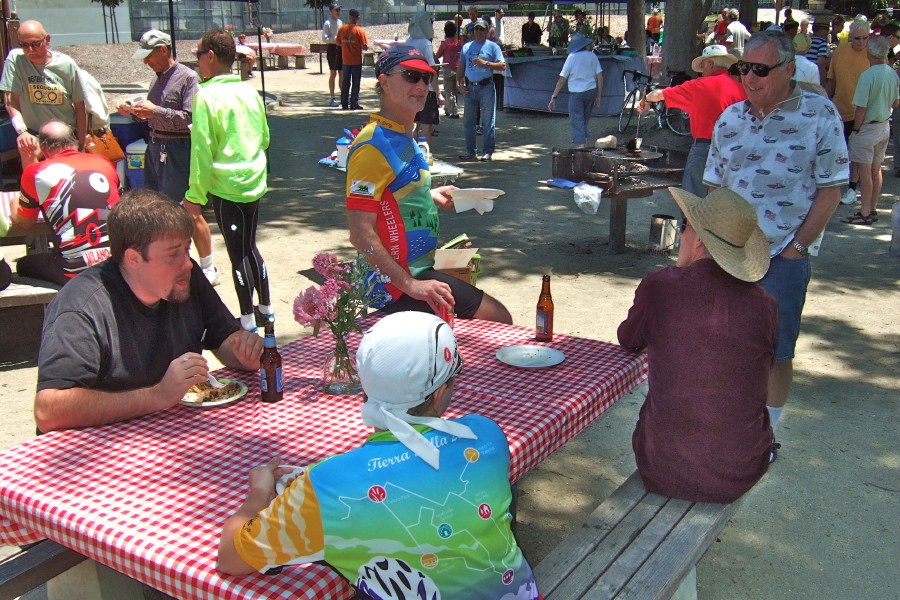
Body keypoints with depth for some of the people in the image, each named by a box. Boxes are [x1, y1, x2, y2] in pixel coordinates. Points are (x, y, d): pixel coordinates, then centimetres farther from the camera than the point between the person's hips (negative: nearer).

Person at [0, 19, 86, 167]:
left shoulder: (66, 64, -5)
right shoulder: (15, 58, -6)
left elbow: (80, 107, 1)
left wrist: (82, 145, -1)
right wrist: (22, 131, -28)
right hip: (34, 132, -1)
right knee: (27, 151, -30)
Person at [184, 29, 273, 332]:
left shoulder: (207, 95, -13)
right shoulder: (250, 92, 6)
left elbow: (202, 150, -13)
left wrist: (195, 195, -8)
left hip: (225, 186, -6)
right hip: (255, 183, 6)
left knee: (238, 253, 2)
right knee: (250, 247, 19)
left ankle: (247, 320, 10)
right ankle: (265, 308, 26)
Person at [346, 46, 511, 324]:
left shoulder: (403, 137, 12)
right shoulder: (373, 145, -18)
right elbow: (361, 234, -25)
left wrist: (431, 195, 15)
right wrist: (410, 285, -27)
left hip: (415, 272, 10)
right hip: (395, 286, -10)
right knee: (497, 320, -9)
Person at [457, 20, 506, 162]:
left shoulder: (492, 46, 3)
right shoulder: (466, 47, 15)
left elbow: (502, 65, -5)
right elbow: (461, 67, 19)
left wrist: (486, 63, -16)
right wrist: (458, 83, 6)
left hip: (486, 86, -5)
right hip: (469, 87, 5)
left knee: (488, 121, -3)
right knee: (468, 121, 7)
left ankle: (487, 151, 2)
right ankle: (470, 150, 17)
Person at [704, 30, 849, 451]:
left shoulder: (819, 113, -5)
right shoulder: (730, 118, 7)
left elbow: (831, 188, -6)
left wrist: (797, 246, -10)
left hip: (784, 254, -4)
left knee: (776, 352, 2)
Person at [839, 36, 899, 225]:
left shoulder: (867, 75, -20)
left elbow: (861, 108, -20)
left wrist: (856, 130, -9)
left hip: (867, 128, -7)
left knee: (865, 171, -2)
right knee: (876, 170, 14)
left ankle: (865, 214, 1)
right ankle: (873, 209, 22)